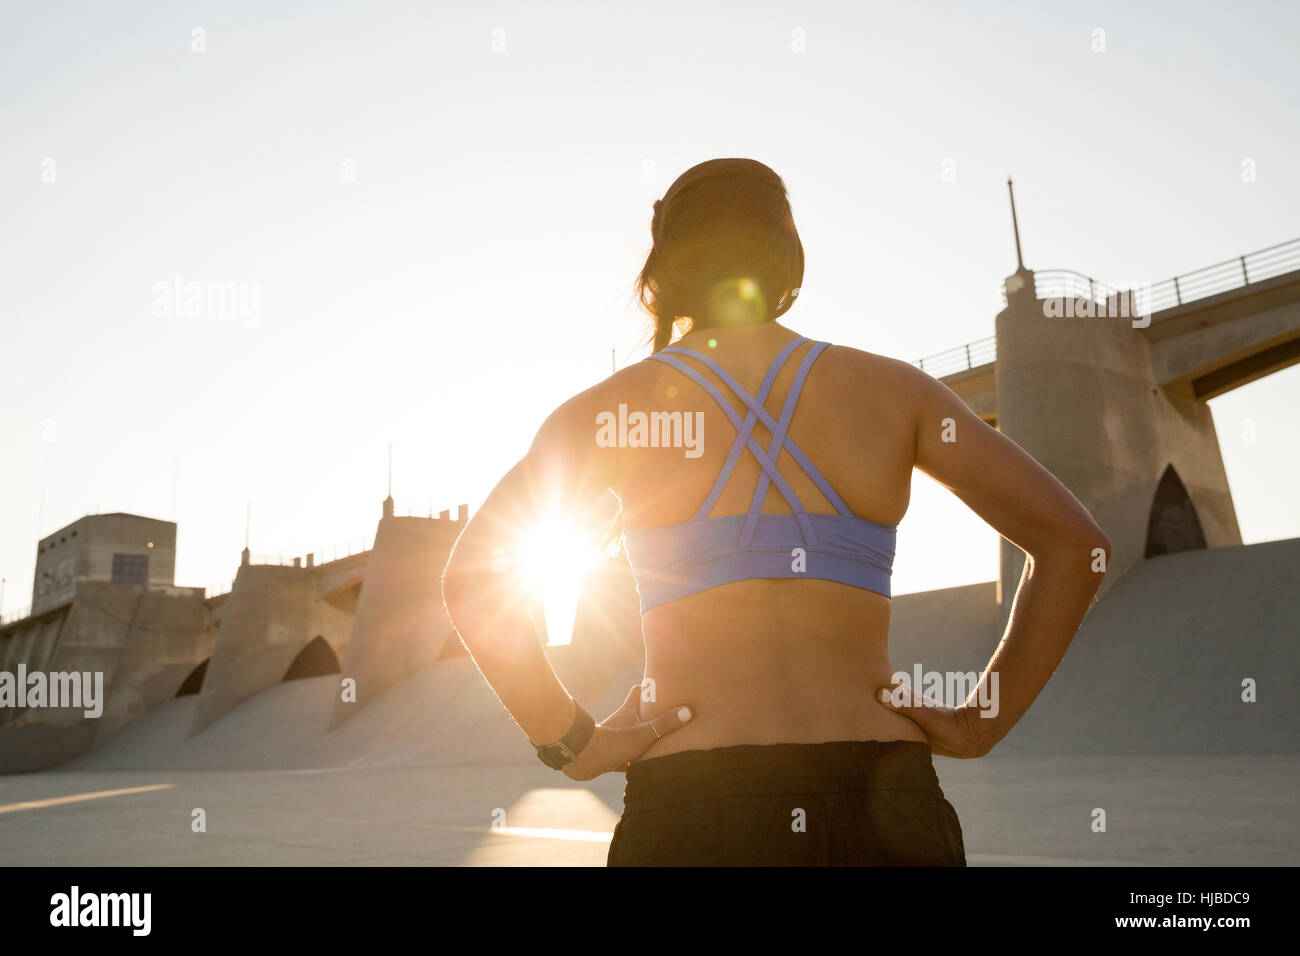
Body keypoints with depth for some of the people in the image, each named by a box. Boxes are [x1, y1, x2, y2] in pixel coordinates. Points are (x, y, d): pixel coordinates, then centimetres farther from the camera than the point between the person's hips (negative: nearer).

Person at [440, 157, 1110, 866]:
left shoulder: (613, 408, 4)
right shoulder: (894, 389, 8)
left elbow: (471, 577, -7)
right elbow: (1074, 543, 4)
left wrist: (570, 742, -1)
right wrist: (978, 725, 7)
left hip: (689, 809, -1)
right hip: (883, 802, 2)